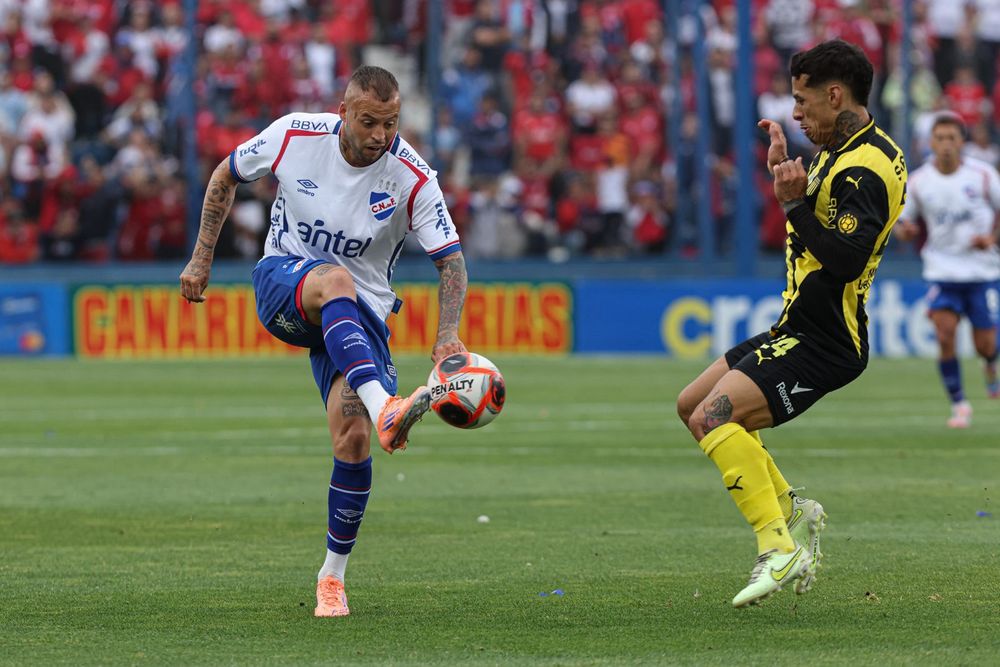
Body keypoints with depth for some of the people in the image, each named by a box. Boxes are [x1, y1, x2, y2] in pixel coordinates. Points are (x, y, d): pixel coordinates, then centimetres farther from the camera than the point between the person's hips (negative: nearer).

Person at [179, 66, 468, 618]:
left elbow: (450, 259, -14)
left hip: (359, 312, 0)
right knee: (334, 281, -38)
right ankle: (383, 407, -60)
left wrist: (447, 334, -30)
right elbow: (225, 177, 7)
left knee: (352, 439, -17)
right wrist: (201, 259, 5)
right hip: (282, 282, 0)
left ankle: (332, 576, 2)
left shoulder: (412, 177, -15)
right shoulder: (293, 136, -11)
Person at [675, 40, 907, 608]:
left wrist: (794, 203, -27)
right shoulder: (843, 153, 13)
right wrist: (786, 171, 21)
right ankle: (792, 510, 16)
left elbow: (846, 259, -31)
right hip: (799, 328, 11)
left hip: (823, 343, -11)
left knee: (713, 416, -25)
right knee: (693, 405, 17)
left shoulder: (865, 168, -20)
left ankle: (779, 549, -24)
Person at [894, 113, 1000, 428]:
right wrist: (905, 230, -18)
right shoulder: (918, 181, -4)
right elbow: (902, 224, 5)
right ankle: (958, 404, -3)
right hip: (942, 269, 0)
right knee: (944, 333, -17)